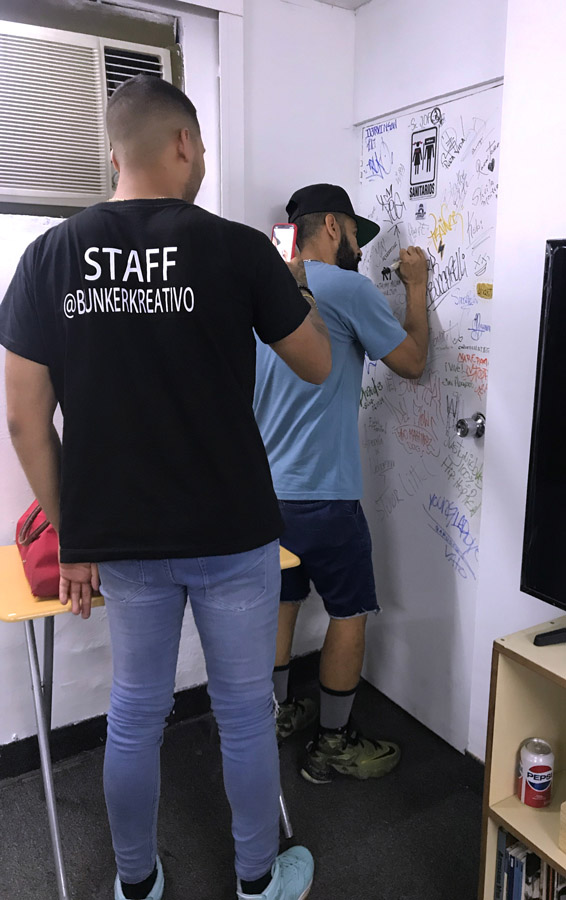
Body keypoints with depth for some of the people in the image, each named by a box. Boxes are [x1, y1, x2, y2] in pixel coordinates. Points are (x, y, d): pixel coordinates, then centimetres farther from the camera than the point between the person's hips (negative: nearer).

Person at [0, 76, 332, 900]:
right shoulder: (238, 250, -11)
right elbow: (318, 365, 2)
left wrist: (72, 535, 8)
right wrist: (288, 286, 19)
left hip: (120, 539, 3)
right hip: (232, 535, -3)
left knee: (134, 715, 21)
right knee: (245, 714, 17)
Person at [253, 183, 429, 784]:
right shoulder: (347, 287, -12)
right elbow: (412, 362, -2)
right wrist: (416, 286, 8)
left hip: (266, 486, 8)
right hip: (322, 493, -8)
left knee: (281, 601, 20)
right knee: (350, 613, 8)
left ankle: (276, 715, 37)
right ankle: (332, 745, 21)